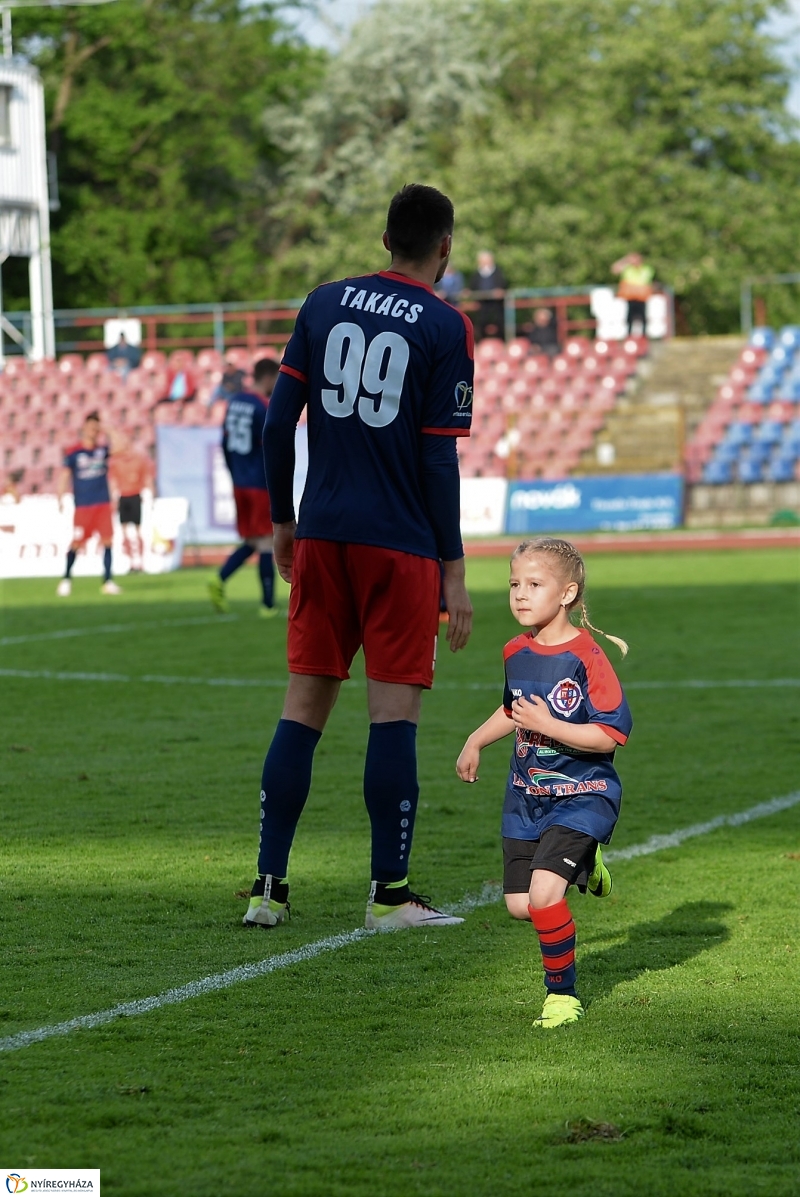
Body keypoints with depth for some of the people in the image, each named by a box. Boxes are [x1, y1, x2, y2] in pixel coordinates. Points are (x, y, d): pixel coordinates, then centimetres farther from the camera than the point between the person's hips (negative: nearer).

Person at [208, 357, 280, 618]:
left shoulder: (234, 402, 9)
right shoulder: (264, 408, -15)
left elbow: (226, 443, 13)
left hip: (240, 485, 7)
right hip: (261, 485, -7)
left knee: (250, 541, 15)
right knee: (265, 542, 0)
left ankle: (220, 580, -5)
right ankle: (268, 605, 3)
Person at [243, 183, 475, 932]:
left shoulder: (324, 304, 8)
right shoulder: (445, 328, -4)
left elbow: (278, 423, 5)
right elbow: (439, 458, -7)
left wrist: (282, 520, 16)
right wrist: (454, 572, -3)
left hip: (321, 534, 4)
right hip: (401, 545, -4)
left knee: (304, 704, 7)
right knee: (394, 712, -1)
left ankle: (269, 886, 5)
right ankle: (389, 893, 0)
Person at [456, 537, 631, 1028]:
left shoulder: (586, 657, -18)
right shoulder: (515, 652, 3)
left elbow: (612, 734, -22)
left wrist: (548, 726, -26)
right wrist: (475, 742, 17)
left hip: (582, 794, -7)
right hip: (526, 794, 7)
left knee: (543, 894, -20)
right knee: (520, 906, 4)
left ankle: (563, 993, -1)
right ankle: (582, 863, 33)